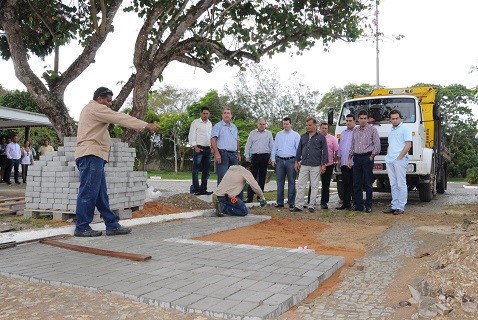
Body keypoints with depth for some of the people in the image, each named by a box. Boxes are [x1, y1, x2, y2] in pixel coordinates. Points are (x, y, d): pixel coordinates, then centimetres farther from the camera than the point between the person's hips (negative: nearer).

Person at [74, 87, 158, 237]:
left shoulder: (90, 109, 29)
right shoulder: (96, 108, -5)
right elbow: (120, 118, -12)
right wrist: (146, 125, -14)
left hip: (92, 156, 11)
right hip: (91, 154, -11)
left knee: (101, 194, 6)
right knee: (88, 192, -8)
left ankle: (112, 225, 7)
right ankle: (82, 228, -3)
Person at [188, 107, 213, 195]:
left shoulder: (210, 124, 17)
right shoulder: (195, 122, 0)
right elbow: (191, 136, -5)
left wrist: (212, 146, 10)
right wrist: (195, 147, -13)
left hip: (208, 149, 6)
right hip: (198, 148, -6)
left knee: (206, 170, 7)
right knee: (196, 169, -8)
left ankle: (203, 189, 13)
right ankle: (195, 189, -6)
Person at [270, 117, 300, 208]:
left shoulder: (296, 135, 4)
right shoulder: (278, 134, 13)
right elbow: (274, 147, 13)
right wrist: (273, 159, 4)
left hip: (291, 160, -3)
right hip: (280, 160, 3)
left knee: (291, 182, 0)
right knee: (280, 182, 3)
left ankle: (291, 202, 6)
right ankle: (280, 202, 8)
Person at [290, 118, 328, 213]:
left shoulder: (321, 137, 2)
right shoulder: (303, 137, 13)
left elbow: (325, 151, 1)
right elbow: (299, 150, 17)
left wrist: (323, 164, -5)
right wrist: (296, 161, 10)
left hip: (316, 166, -3)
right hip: (304, 165, 3)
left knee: (314, 186, 2)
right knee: (300, 185, -1)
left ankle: (311, 206, 10)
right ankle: (298, 205, 1)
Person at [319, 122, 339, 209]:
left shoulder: (332, 138, 3)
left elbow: (336, 151, 5)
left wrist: (334, 161, 4)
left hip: (328, 164, 0)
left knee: (326, 185, 6)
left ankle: (324, 202, 12)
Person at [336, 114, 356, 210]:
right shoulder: (343, 133, 20)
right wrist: (339, 158, 17)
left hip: (353, 162, -6)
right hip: (344, 162, 6)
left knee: (354, 184, -2)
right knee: (345, 184, 8)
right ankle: (346, 203, 13)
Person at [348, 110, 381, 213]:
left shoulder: (372, 129, 0)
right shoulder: (355, 130, 14)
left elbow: (377, 145, -3)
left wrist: (372, 156, -5)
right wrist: (350, 158, 13)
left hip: (367, 157, -5)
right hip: (357, 157, 5)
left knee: (368, 183, -3)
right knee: (357, 183, 4)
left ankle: (368, 206, 4)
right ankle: (358, 205, 10)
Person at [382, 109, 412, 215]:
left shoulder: (405, 128, -2)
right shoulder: (391, 130, 20)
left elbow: (408, 145, -10)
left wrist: (399, 157, -14)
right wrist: (387, 156, 11)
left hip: (400, 160, -7)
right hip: (390, 161, 7)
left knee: (401, 184, -3)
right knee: (393, 184, 9)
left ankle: (401, 207, -1)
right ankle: (394, 206, 13)